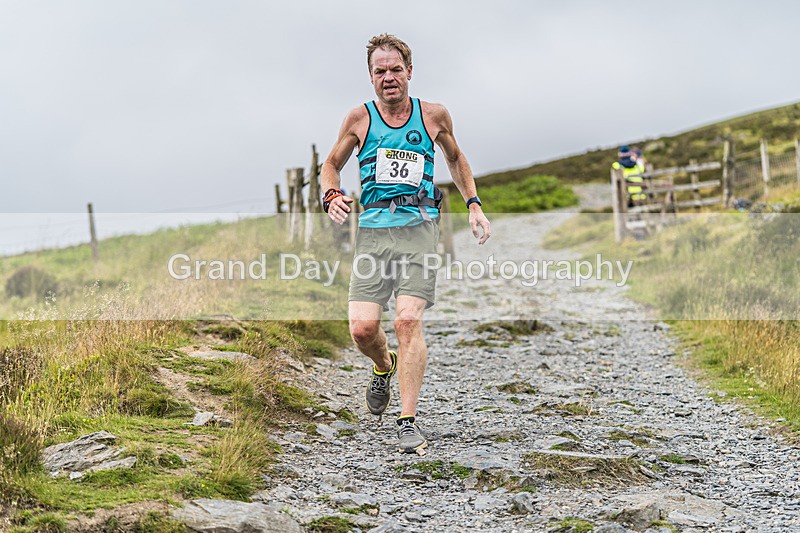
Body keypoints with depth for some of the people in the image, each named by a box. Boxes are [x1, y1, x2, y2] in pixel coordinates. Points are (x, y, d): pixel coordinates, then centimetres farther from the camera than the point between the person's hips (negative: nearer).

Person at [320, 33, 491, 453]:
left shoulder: (434, 116, 8)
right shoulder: (360, 119, 7)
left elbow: (455, 158, 26)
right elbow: (331, 163, 19)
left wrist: (474, 205, 15)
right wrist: (332, 195, -3)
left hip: (419, 227, -1)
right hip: (373, 229, 1)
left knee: (408, 321, -15)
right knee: (362, 327, -10)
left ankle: (408, 422, -9)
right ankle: (384, 368, 27)